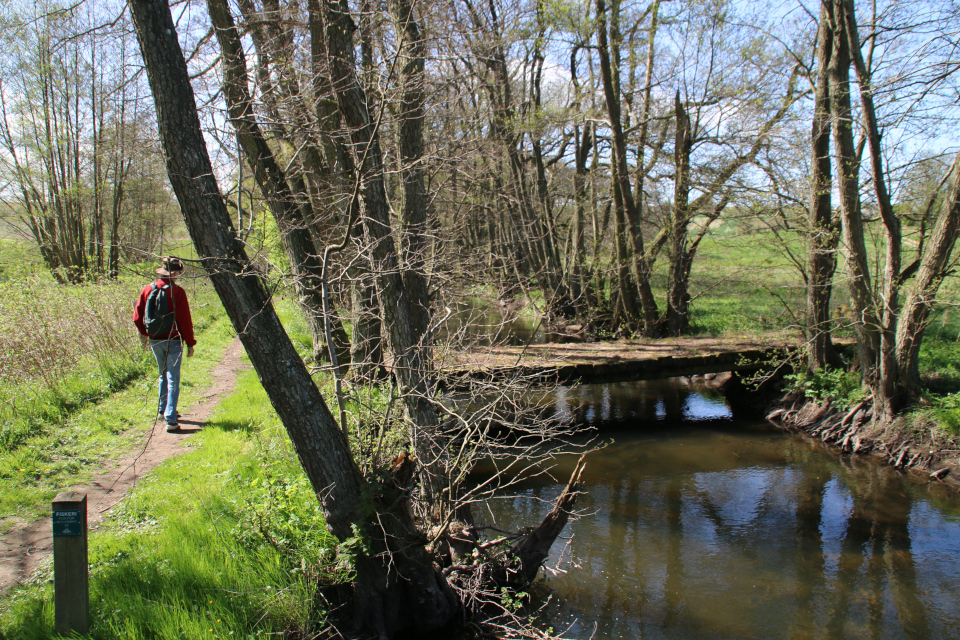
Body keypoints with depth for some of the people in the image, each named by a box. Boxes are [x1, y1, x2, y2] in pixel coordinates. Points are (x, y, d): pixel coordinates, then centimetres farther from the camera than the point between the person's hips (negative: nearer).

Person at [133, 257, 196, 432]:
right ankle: (170, 418, -7)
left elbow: (137, 317, 4)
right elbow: (185, 320, -13)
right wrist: (190, 344, -5)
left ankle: (163, 409, 33)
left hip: (155, 340, 5)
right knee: (173, 379, -1)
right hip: (173, 340, -5)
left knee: (163, 375, 23)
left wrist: (145, 334, 21)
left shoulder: (148, 289, 1)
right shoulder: (177, 292, -13)